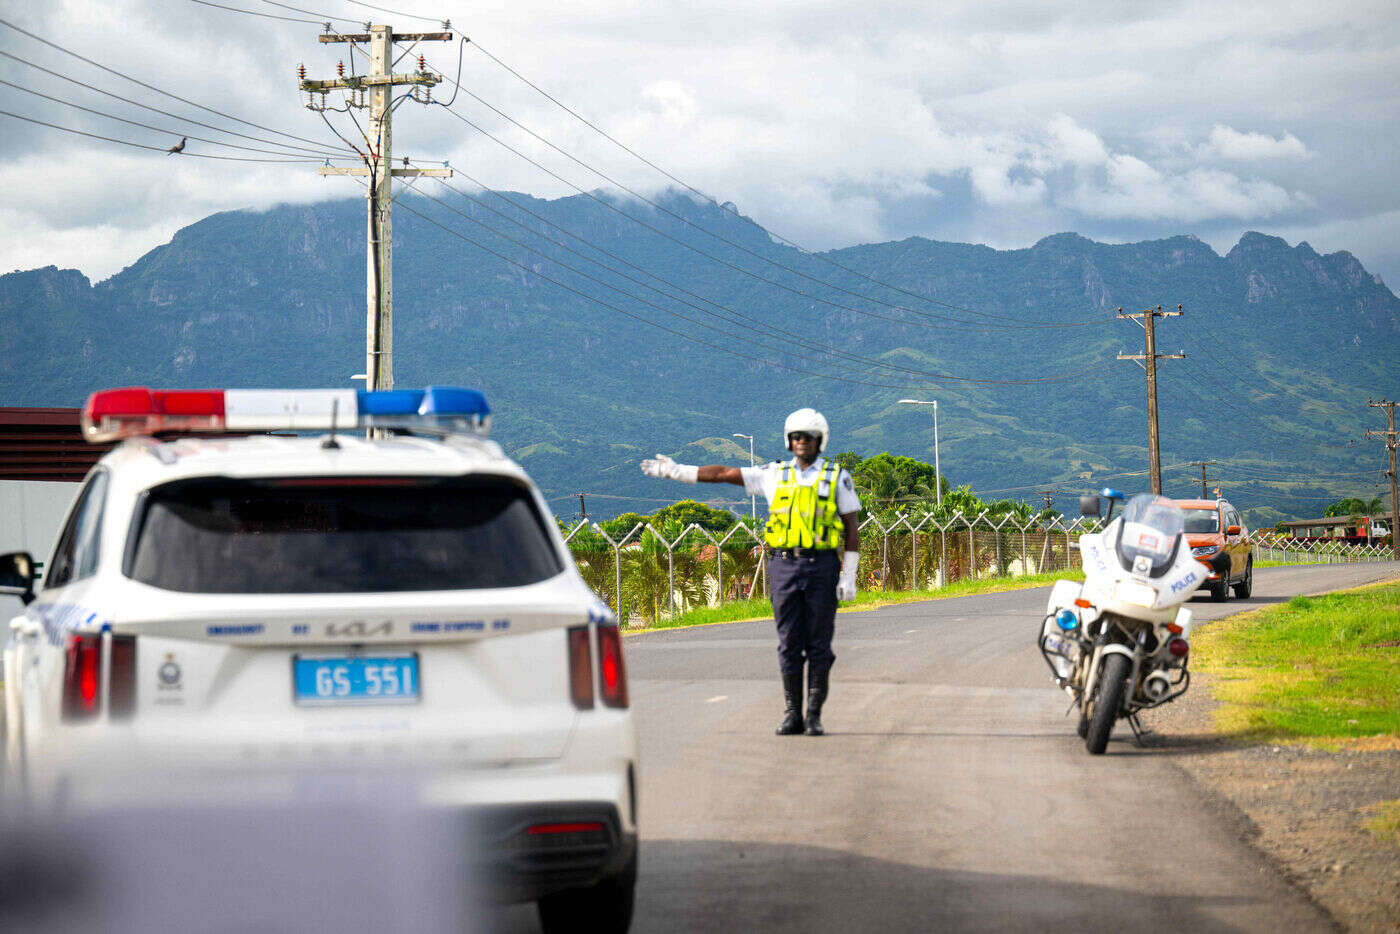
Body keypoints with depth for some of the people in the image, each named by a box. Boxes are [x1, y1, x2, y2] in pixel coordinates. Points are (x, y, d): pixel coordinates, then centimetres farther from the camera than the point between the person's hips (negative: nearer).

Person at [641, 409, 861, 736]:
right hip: (784, 565, 2)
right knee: (789, 644, 2)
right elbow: (723, 473, 13)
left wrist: (848, 576, -4)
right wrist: (675, 471, 13)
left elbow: (852, 531, 3)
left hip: (822, 566, -2)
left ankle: (814, 716, 3)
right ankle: (792, 716, 9)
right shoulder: (775, 475, 10)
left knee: (819, 646, -2)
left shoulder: (837, 477, 4)